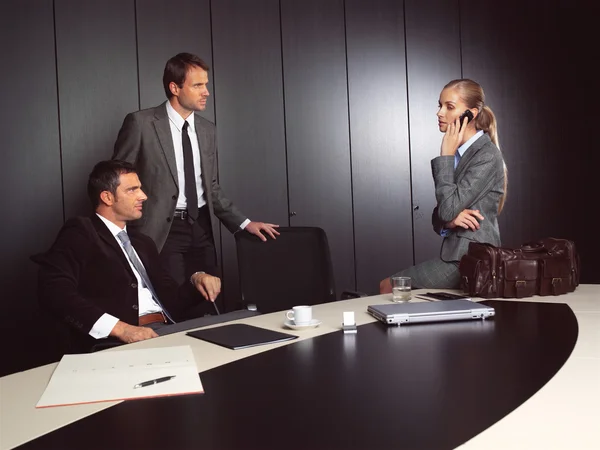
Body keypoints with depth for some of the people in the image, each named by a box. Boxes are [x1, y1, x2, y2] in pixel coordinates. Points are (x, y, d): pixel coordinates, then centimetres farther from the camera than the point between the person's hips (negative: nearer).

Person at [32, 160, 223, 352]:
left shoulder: (143, 242, 24)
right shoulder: (80, 233, 2)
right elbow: (53, 291, -14)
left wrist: (195, 280, 3)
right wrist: (118, 328, -22)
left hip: (165, 331, 7)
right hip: (119, 342, -7)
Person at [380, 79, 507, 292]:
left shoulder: (487, 156, -14)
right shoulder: (458, 152, 12)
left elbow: (448, 209, -22)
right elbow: (440, 214, 12)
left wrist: (446, 155, -15)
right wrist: (450, 221, -13)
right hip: (457, 251, 8)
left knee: (388, 287, -2)